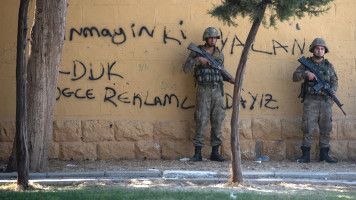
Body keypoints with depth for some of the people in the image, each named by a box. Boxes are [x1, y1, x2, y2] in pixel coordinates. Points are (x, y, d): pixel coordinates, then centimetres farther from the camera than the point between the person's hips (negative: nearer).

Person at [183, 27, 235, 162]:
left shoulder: (219, 54, 13)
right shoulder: (196, 52, 1)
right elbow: (186, 69, -7)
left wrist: (230, 79, 5)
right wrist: (198, 59, -19)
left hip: (217, 91, 4)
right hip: (203, 90, -4)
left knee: (217, 121, 2)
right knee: (201, 122, -7)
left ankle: (215, 153, 8)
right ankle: (198, 153, -1)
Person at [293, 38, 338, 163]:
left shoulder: (329, 65, 13)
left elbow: (334, 81, 12)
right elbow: (295, 77, -1)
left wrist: (332, 91, -8)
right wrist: (306, 73, -18)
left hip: (325, 101, 3)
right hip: (310, 101, -3)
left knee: (326, 128, 4)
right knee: (308, 128, -8)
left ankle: (324, 154, 11)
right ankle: (306, 155, -5)